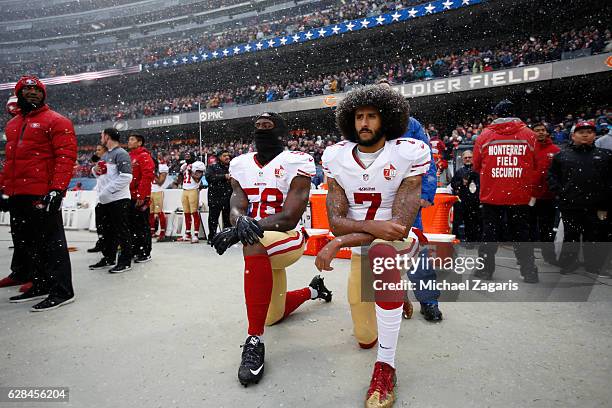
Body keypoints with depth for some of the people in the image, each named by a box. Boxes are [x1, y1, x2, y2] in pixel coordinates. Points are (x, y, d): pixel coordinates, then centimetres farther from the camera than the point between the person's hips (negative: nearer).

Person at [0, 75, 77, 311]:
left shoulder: (56, 121, -3)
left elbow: (66, 156, -13)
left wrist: (57, 189, -22)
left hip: (43, 195, -8)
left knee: (51, 242, -6)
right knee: (24, 243, 13)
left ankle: (62, 291, 1)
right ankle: (41, 285, 25)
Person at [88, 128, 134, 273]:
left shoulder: (121, 154, -11)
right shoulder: (105, 155, 18)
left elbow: (126, 177, -21)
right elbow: (99, 173, 29)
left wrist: (107, 191, -20)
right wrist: (95, 170, 5)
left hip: (119, 199, -9)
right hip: (106, 200, 10)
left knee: (122, 231, -3)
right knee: (108, 230, 16)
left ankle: (125, 261, 5)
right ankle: (109, 258, 27)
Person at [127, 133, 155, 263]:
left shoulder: (144, 156, -9)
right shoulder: (128, 157, 17)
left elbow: (147, 177, -18)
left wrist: (141, 196, -21)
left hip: (140, 198, -8)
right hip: (129, 197, 9)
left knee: (142, 225, -3)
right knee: (131, 224, 15)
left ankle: (145, 253, 5)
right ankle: (134, 250, 26)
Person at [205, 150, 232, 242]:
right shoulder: (212, 167, 5)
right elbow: (209, 177, -13)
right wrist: (224, 177, -18)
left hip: (228, 197, 3)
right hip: (215, 197, -3)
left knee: (228, 219, 8)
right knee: (213, 218, 2)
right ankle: (211, 237, 11)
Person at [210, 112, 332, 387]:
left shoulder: (296, 163, -14)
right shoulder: (241, 164, 3)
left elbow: (289, 219, -22)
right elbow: (236, 208, -9)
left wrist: (245, 229, -34)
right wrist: (240, 221, -34)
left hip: (290, 240, -6)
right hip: (262, 249, 7)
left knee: (253, 242, -41)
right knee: (274, 316, 20)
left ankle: (255, 341, -31)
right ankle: (314, 290, 51)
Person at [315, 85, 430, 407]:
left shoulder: (408, 155, -17)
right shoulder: (337, 158, -6)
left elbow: (400, 226, -25)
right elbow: (335, 221, -11)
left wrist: (340, 242, -28)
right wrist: (371, 225, -32)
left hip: (399, 241, -4)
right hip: (360, 249, 4)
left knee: (381, 250, -42)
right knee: (365, 337, 12)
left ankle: (385, 366, -27)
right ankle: (397, 296, 48)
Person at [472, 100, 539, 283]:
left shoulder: (484, 135, -2)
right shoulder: (528, 134, 0)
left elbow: (476, 166, 4)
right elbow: (536, 165, 7)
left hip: (491, 194, -1)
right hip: (520, 195, 1)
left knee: (490, 232, 10)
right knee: (520, 233, 11)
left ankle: (485, 268, 15)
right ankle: (529, 271, 14)